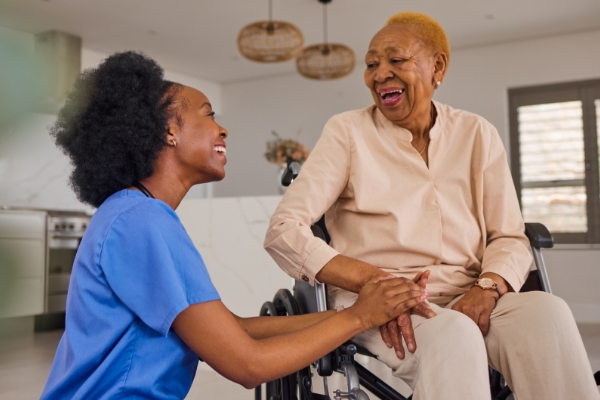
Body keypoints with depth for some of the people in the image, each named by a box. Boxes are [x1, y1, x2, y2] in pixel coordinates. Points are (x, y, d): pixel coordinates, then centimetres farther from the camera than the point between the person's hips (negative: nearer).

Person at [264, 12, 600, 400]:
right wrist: (374, 281, -21)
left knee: (547, 311, -27)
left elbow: (510, 237, 8)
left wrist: (488, 287, -15)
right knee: (455, 334, -35)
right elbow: (283, 230, -9)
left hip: (466, 298, 4)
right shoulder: (348, 132, 1)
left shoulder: (477, 135, 10)